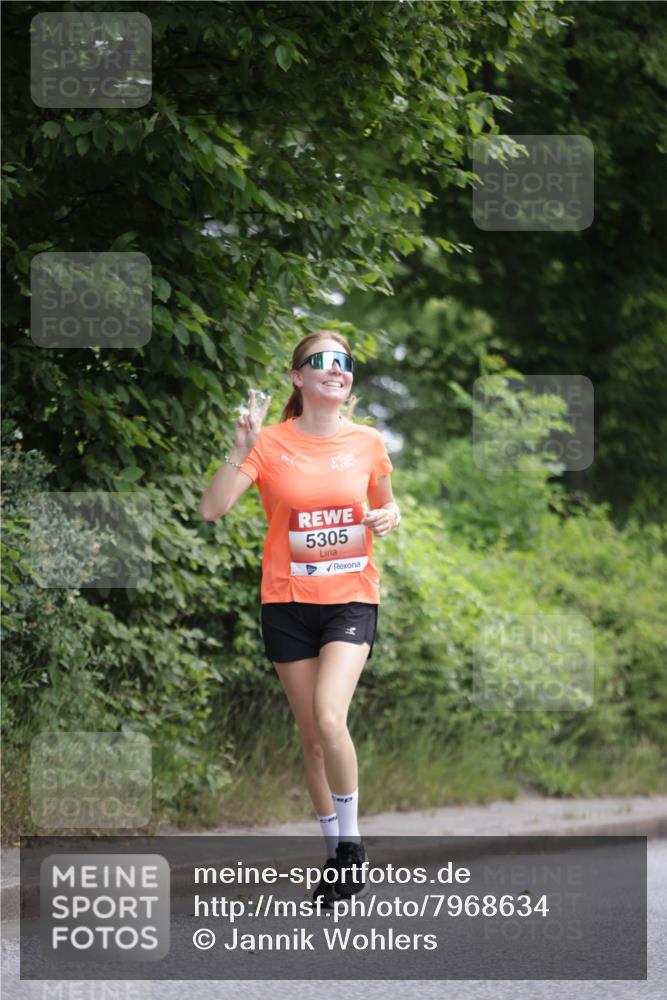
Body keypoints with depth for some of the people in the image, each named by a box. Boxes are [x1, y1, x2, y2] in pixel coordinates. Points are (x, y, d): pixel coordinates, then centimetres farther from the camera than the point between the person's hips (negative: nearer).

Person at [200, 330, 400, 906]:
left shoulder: (368, 442, 1)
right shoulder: (272, 443, -5)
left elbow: (384, 502, 19)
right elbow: (212, 509, -14)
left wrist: (389, 516, -4)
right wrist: (240, 452, -27)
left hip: (351, 599, -1)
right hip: (289, 601, 1)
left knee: (329, 719, -21)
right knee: (312, 736, 6)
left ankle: (351, 839, -4)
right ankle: (337, 855, 19)